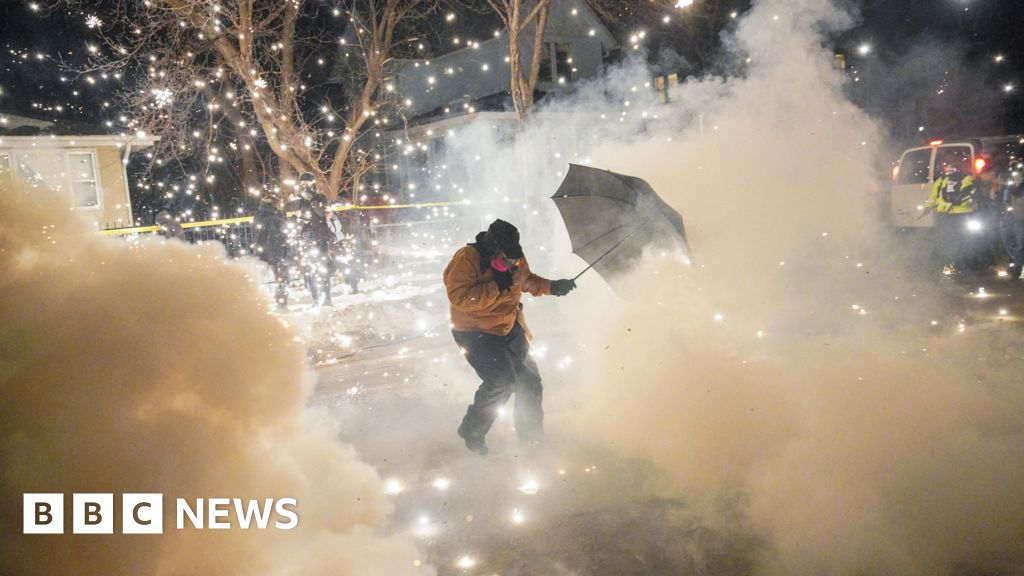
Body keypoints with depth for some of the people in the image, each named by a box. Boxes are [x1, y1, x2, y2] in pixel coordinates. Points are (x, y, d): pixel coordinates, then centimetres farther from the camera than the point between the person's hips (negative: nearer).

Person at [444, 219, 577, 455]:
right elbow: (460, 298, -30)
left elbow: (527, 280, 19)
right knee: (501, 381, -21)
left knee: (529, 379, 12)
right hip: (475, 332, -7)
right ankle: (472, 432, 0)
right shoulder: (466, 259, -21)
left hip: (509, 329, 8)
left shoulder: (515, 259, 0)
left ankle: (531, 432, 34)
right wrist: (497, 286, -31)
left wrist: (552, 286, 1)